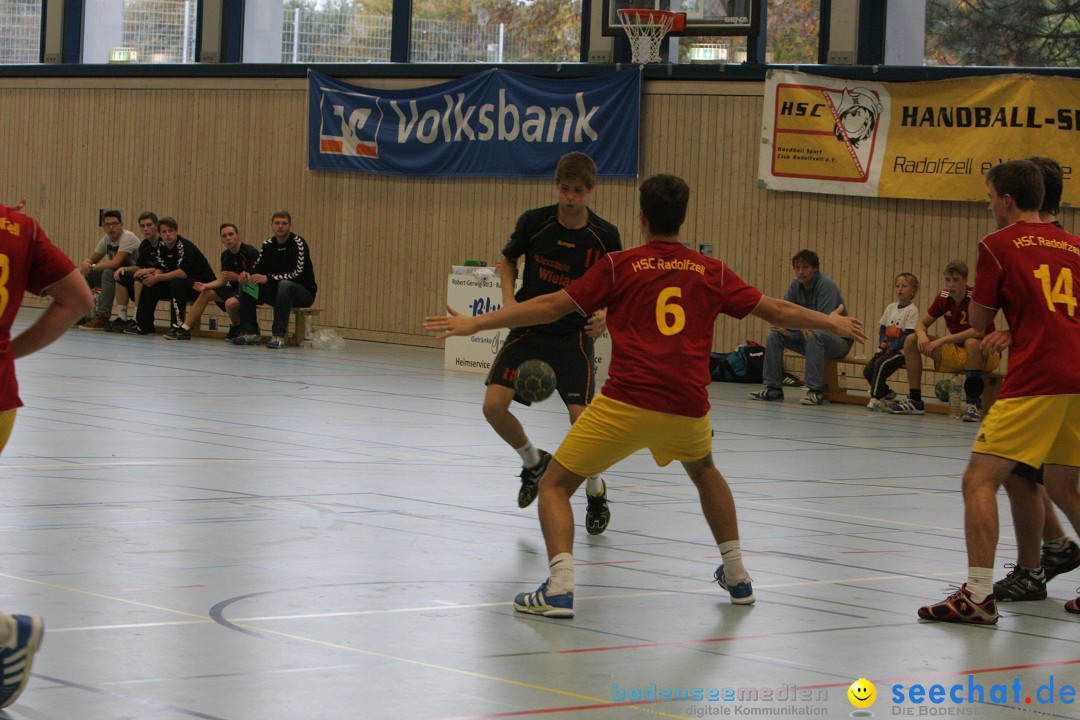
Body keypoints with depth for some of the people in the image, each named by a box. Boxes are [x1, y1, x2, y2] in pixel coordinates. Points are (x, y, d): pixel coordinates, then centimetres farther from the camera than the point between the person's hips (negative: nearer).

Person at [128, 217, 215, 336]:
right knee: (150, 286, -1)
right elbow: (160, 269, 2)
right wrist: (154, 277, -23)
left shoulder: (185, 246, -22)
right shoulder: (161, 246, 1)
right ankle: (144, 325, 7)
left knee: (177, 283, -35)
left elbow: (183, 273, -33)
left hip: (202, 282, -8)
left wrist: (157, 278, -29)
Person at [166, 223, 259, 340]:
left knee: (231, 302, -35)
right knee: (206, 293, 3)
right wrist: (206, 286, -8)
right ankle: (183, 329, 6)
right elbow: (222, 281, 8)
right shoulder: (226, 255, 8)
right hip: (235, 289, 9)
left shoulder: (250, 252, -16)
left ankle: (237, 328, -2)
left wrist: (237, 277, -22)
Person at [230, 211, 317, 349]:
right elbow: (258, 268, 3)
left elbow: (297, 273, -24)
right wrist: (248, 275, -22)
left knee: (285, 285, -39)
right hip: (277, 291, 6)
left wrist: (268, 278, -32)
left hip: (304, 292, -6)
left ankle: (279, 336, -38)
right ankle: (249, 332, -10)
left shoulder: (298, 243, -15)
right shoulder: (268, 243, 4)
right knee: (245, 285, -9)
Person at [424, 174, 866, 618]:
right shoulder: (710, 272, 11)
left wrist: (474, 324, 8)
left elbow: (551, 306, 2)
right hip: (688, 409, 4)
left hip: (625, 404, -4)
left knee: (555, 485, 7)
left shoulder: (620, 266, 3)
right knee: (704, 471, 36)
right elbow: (777, 311, 18)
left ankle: (559, 588, -14)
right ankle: (736, 576, 39)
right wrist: (832, 323, 36)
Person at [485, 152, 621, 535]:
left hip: (573, 335, -2)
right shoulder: (534, 222, -8)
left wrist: (604, 315, -18)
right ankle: (533, 461, 20)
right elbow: (508, 260, 10)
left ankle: (595, 491, 12)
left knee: (581, 417, -16)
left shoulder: (605, 236, -10)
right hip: (528, 330, 2)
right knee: (494, 406, -12)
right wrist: (509, 297, -7)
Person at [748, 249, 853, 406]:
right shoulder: (795, 286, 1)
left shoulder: (826, 285, -20)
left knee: (814, 336, -38)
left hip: (839, 340, -7)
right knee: (774, 335, -6)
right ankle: (773, 387, -4)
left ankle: (815, 390, -38)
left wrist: (791, 332, -23)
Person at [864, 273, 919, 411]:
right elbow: (882, 328, 18)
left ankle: (876, 397, -26)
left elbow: (908, 335, -14)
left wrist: (892, 347, -19)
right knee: (868, 370, -9)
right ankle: (886, 391, 14)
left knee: (881, 363, -30)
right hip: (886, 349, 7)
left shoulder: (912, 310, -8)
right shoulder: (890, 308, 13)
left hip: (900, 351, -7)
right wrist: (882, 342, -3)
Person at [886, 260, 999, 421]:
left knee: (972, 343, -42)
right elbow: (922, 324, 6)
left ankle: (972, 404, -35)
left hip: (986, 354, -7)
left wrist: (942, 340, -36)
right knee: (911, 340, -5)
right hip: (956, 353, 7)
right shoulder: (943, 297, -1)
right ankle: (915, 401, -3)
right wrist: (922, 335, -21)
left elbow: (978, 331, -35)